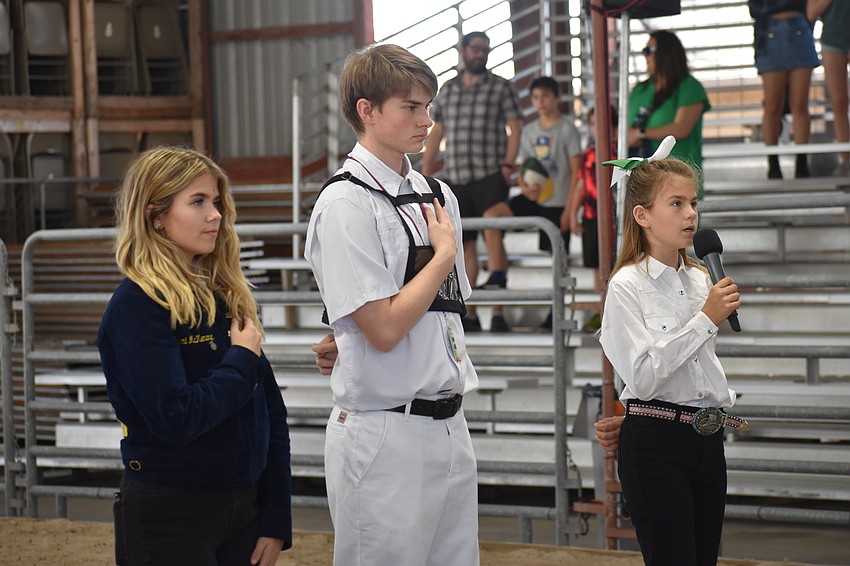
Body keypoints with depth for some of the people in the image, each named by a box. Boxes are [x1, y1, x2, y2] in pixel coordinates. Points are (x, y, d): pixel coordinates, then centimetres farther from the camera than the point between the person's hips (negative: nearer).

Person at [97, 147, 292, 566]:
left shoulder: (226, 297, 9)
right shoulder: (136, 306, -12)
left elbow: (271, 413, 10)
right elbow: (176, 418, -24)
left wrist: (276, 522, 5)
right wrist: (243, 361, -11)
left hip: (242, 507, 6)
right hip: (168, 515, -6)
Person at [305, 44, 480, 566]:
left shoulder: (438, 195, 11)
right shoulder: (346, 203, -11)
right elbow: (384, 327, -17)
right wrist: (445, 253, -5)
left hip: (448, 424, 7)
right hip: (385, 435, -7)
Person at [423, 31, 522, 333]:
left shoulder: (500, 87, 3)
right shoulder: (447, 90, 14)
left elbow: (514, 127, -1)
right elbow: (436, 132, 17)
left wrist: (508, 164, -12)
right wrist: (425, 172, 12)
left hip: (490, 175, -4)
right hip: (454, 179, 4)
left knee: (491, 225, -30)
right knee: (464, 243, 6)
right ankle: (468, 314, 10)